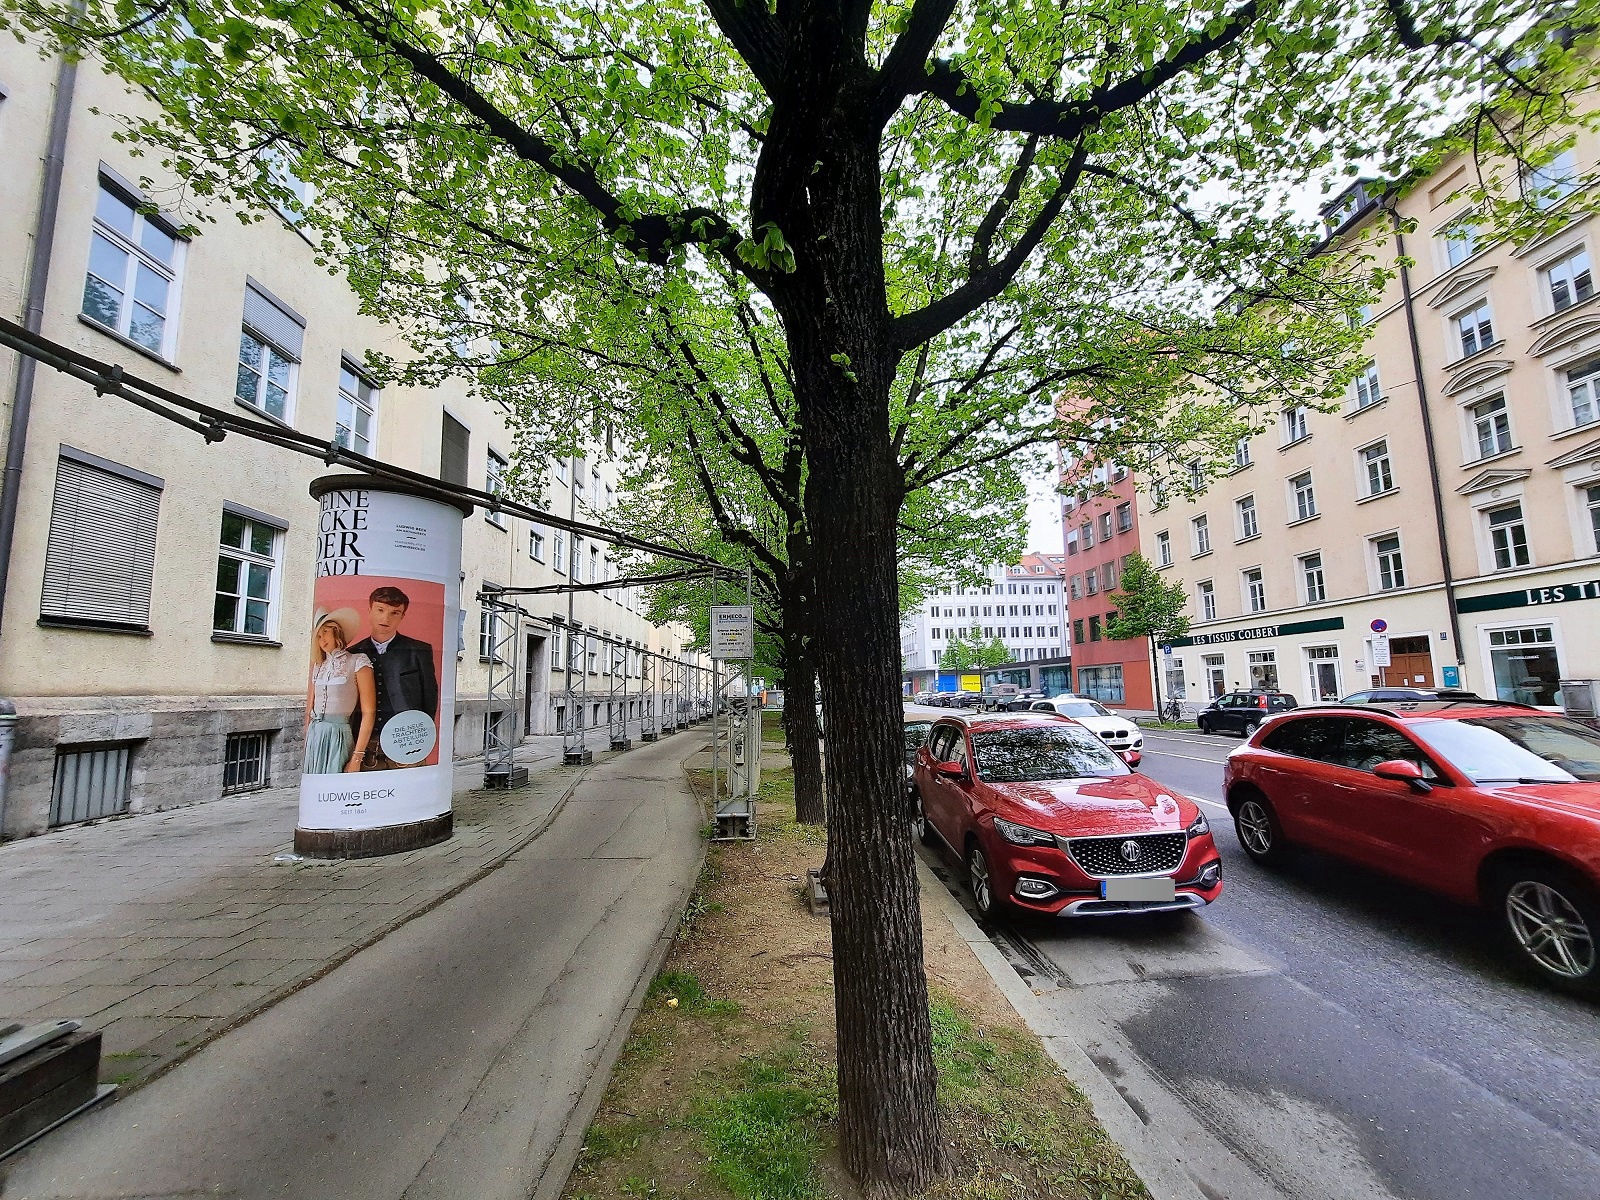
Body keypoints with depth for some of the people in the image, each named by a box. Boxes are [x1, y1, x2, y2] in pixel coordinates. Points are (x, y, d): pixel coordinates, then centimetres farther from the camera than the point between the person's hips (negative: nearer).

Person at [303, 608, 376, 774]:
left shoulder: (358, 661, -5)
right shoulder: (318, 666, 12)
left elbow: (369, 712, -10)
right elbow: (310, 707, 16)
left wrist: (357, 756, -14)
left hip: (338, 737, -5)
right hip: (314, 736, 5)